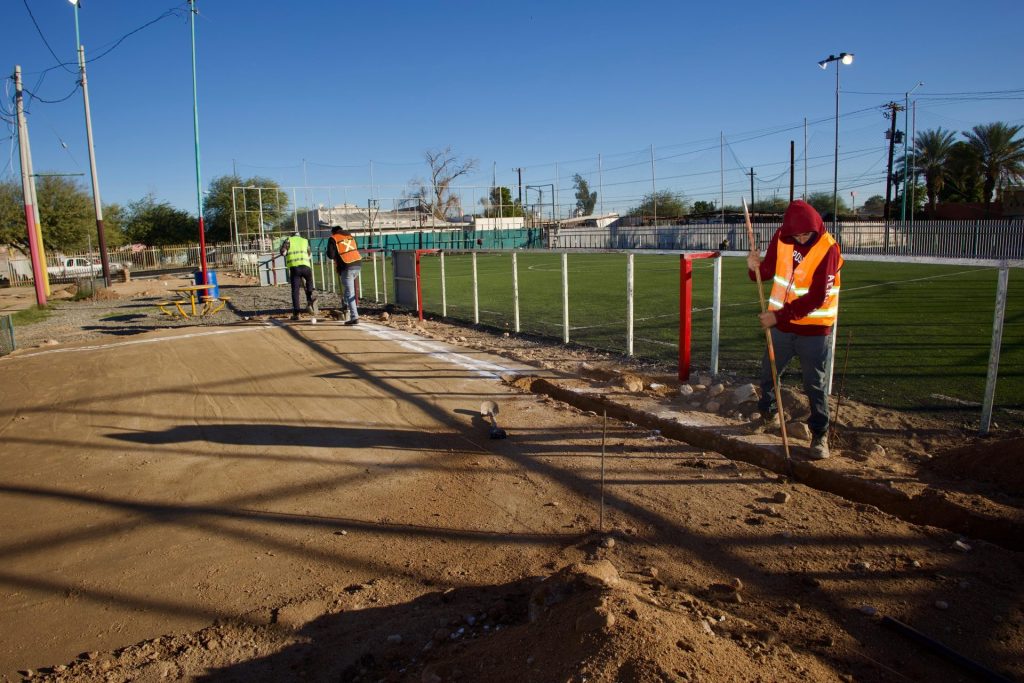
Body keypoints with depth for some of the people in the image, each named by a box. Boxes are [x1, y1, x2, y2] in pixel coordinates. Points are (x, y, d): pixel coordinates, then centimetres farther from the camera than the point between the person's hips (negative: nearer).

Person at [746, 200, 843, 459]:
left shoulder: (828, 249, -19)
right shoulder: (781, 237, -5)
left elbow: (816, 298, -21)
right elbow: (769, 271, 7)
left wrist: (779, 315, -24)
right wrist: (757, 267, -16)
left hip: (814, 330, -5)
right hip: (781, 323, 5)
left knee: (815, 385, 4)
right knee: (767, 373, 18)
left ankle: (820, 434, 19)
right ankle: (766, 414, 43)